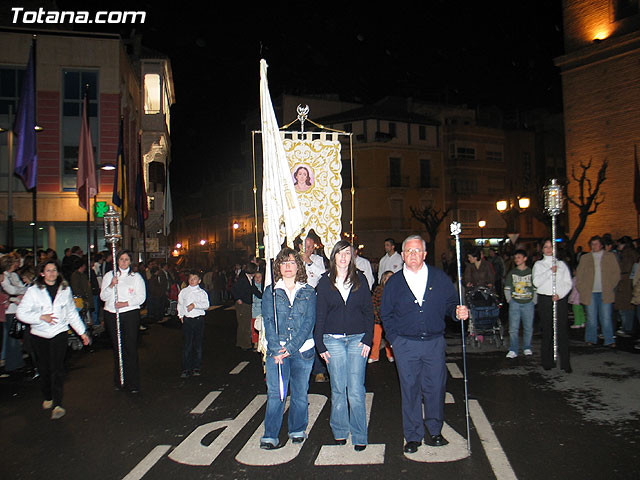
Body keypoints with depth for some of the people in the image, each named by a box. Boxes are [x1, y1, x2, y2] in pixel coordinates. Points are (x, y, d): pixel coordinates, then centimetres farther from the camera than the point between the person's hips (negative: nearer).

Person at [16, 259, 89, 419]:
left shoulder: (65, 290, 8)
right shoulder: (34, 291, 1)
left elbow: (72, 313, 14)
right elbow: (21, 312, -2)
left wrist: (82, 332, 12)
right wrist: (41, 317, -16)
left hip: (59, 334, 0)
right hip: (39, 335, 1)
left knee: (57, 369, -10)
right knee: (44, 369, 9)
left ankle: (57, 404, -11)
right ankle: (47, 398, 30)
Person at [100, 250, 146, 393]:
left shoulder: (136, 277, 8)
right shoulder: (109, 275, 14)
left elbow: (141, 297, 1)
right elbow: (103, 296, 6)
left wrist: (125, 303, -13)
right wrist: (111, 285, -11)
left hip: (130, 313, -2)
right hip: (111, 314, 2)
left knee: (131, 348, -6)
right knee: (117, 348, 6)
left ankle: (133, 383, -2)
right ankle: (119, 381, 16)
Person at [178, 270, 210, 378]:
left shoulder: (202, 292, 1)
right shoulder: (183, 292, 9)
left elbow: (206, 305, -12)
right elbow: (180, 304, 18)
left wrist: (194, 305, -23)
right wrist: (180, 315, 9)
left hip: (198, 319, -1)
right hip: (187, 320, 1)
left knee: (198, 344, 5)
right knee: (187, 344, -1)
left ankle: (196, 368, 15)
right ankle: (186, 369, 3)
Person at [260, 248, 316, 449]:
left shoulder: (308, 292, 5)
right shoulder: (270, 292, 6)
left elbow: (309, 321, -2)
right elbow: (268, 322, 0)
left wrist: (291, 347, -12)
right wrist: (276, 349, -12)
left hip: (302, 350, 1)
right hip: (276, 351, 0)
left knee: (300, 393, 9)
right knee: (275, 394, -3)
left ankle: (297, 430, 26)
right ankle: (270, 436, 7)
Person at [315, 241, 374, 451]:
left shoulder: (360, 279, 5)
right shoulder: (325, 281, 4)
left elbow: (369, 311, 6)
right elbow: (320, 315, 5)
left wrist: (368, 339, -3)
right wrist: (320, 344, 1)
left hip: (357, 339, 0)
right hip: (333, 340, 0)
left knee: (356, 390, -1)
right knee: (338, 389, 7)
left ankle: (359, 435, 13)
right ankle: (340, 431, 25)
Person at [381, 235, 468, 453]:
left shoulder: (439, 277, 4)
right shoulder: (394, 282, 3)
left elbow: (451, 302, 8)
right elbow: (386, 314, 8)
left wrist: (458, 311, -13)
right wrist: (394, 339, 0)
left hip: (435, 343, 1)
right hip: (405, 345, 0)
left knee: (436, 388, 6)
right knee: (410, 390, 6)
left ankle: (433, 431, 27)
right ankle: (413, 436, 20)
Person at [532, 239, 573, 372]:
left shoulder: (562, 264, 12)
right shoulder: (538, 264, 9)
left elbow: (568, 283, 5)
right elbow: (536, 282, -6)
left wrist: (560, 294, -10)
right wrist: (550, 271, -14)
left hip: (560, 299, 1)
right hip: (545, 300, -1)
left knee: (563, 330, -5)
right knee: (547, 331, 1)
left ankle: (565, 362, -2)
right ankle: (547, 361, 9)